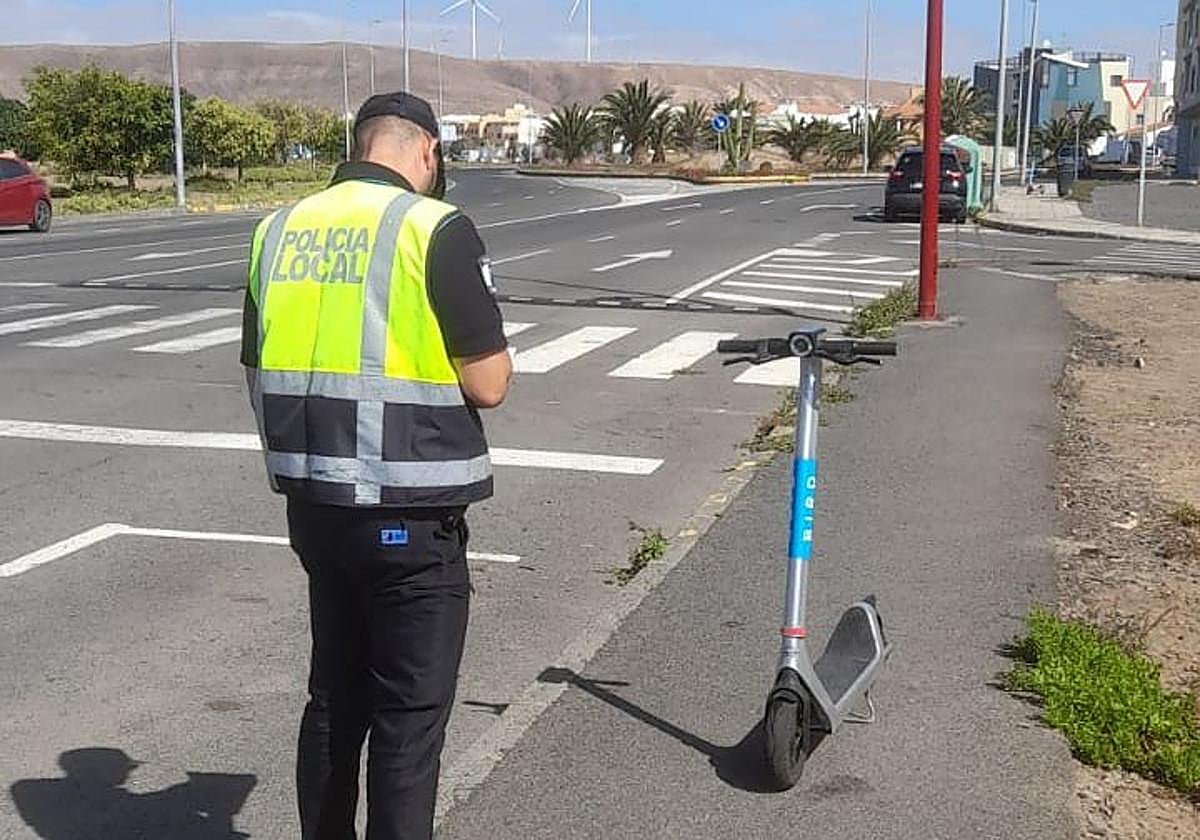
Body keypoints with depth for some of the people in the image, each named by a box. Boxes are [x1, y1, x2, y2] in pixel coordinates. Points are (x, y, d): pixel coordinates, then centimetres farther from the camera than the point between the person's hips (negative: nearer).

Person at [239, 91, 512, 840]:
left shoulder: (280, 231, 7)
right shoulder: (436, 229, -12)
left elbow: (262, 375, 12)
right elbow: (488, 384, -14)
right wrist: (495, 351, 8)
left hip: (313, 505, 7)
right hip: (409, 518, -6)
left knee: (334, 699, 21)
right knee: (410, 716, 5)